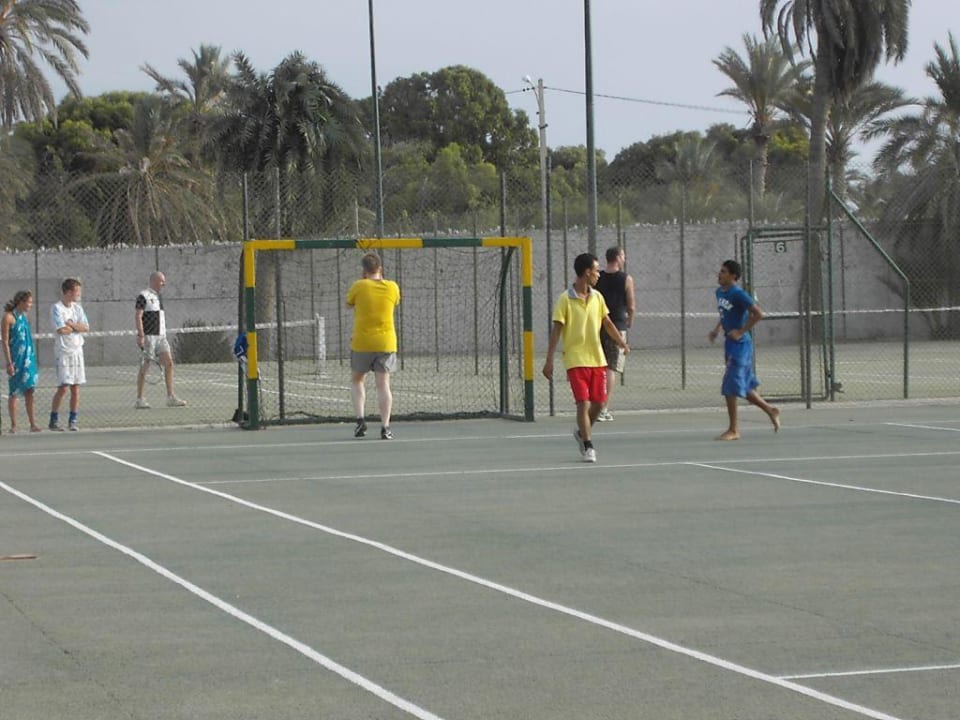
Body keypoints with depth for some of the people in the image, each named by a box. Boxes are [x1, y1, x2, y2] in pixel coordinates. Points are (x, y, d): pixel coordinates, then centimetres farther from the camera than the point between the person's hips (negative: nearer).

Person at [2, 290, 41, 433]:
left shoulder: (25, 316, 11)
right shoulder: (9, 317, -9)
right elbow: (5, 341, -11)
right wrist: (9, 363, -16)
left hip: (28, 357, 6)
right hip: (16, 358, -6)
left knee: (29, 390, 3)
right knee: (14, 392, 1)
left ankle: (33, 424, 2)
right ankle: (13, 425, 5)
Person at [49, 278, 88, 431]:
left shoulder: (78, 308, 11)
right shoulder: (57, 308, -8)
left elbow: (86, 327, 2)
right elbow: (61, 330, -18)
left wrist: (71, 324, -11)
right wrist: (77, 327, -2)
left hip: (77, 350, 6)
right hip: (63, 351, -6)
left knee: (76, 387, 4)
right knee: (63, 387, -10)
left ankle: (73, 420, 10)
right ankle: (54, 420, -1)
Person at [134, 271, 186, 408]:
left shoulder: (158, 297, 18)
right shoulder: (143, 296, -8)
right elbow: (137, 316, -15)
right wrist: (140, 335, -23)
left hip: (160, 336, 8)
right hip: (148, 336, -8)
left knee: (169, 363, -2)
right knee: (145, 367, -3)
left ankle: (171, 397, -2)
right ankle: (139, 400, 4)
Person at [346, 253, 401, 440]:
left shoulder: (358, 286, -6)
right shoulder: (392, 287, -1)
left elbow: (349, 303, 12)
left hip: (362, 343, -1)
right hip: (386, 343, 1)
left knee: (357, 380, 17)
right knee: (383, 384, 2)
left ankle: (360, 419, 2)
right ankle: (385, 427, -5)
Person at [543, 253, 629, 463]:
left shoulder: (597, 297, 8)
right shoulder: (565, 299, -8)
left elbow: (607, 323, 17)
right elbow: (556, 330, -8)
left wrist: (622, 342, 5)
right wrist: (549, 360, -11)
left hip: (597, 359, 5)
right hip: (575, 359, -5)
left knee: (598, 402, 6)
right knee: (583, 403, -10)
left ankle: (582, 433, 31)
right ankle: (588, 446, 0)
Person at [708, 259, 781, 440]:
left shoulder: (738, 294, -17)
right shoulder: (720, 292, 10)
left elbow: (758, 313, -22)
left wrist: (741, 331, -20)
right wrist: (717, 329, 14)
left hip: (740, 344, -9)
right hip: (730, 344, 9)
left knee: (731, 386, -8)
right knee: (744, 386, 15)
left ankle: (733, 430, -1)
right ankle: (771, 411, 30)